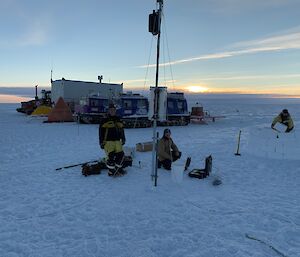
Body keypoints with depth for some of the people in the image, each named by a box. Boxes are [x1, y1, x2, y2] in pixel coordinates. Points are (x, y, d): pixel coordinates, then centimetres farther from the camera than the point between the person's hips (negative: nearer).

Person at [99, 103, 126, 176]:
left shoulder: (118, 120, 15)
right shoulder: (105, 121, -1)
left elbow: (121, 130, 24)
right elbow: (101, 132, -3)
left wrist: (123, 139, 22)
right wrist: (101, 142, -7)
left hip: (117, 141, 5)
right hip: (108, 141, -5)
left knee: (120, 154, -7)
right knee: (111, 156, -16)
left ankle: (118, 168, 13)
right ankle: (111, 171, 0)